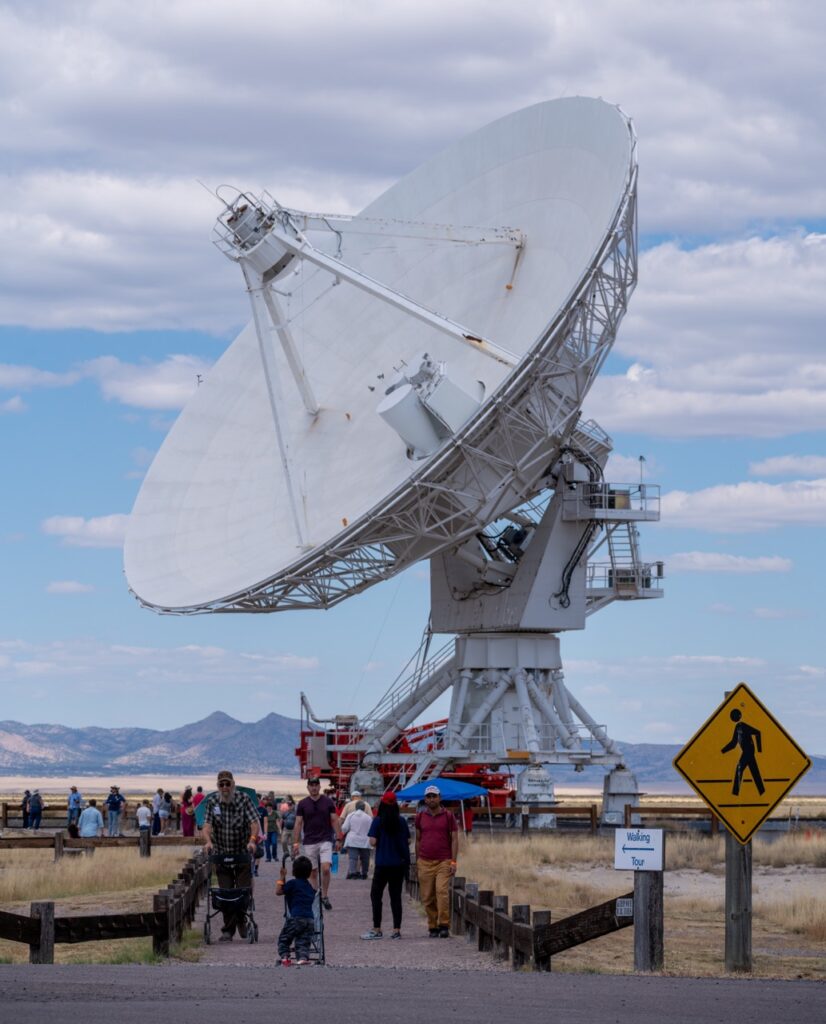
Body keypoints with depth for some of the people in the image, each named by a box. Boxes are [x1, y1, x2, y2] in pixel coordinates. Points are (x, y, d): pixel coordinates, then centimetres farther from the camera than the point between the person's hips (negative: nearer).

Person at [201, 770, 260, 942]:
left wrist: (252, 840, -33)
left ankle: (241, 919, 22)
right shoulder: (212, 801, -3)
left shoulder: (244, 799, -7)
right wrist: (208, 841, -31)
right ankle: (228, 930, 7)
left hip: (243, 852, -1)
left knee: (244, 889, -5)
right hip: (221, 853, 1)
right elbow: (207, 825, -11)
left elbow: (254, 822, -14)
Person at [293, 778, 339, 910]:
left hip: (325, 840, -1)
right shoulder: (303, 804, 4)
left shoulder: (328, 802, 3)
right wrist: (295, 843, -1)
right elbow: (298, 824, 4)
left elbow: (334, 820, 6)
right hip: (309, 842, 1)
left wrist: (338, 838, -2)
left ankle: (324, 896, -1)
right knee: (312, 872, 4)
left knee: (325, 868, -16)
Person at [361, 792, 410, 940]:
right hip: (400, 863, 4)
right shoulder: (402, 821, 1)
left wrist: (381, 842, 8)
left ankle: (376, 929, 2)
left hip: (382, 864, -4)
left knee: (376, 895, 5)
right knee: (396, 896, 9)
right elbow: (408, 841, 5)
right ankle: (396, 929, 6)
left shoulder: (378, 821, -9)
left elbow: (373, 842, -13)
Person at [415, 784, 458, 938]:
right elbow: (418, 840, 16)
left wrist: (453, 861, -5)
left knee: (442, 891, -18)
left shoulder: (448, 816, 4)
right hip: (425, 862, 3)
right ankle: (433, 927, 8)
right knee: (427, 897, -1)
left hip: (443, 862, -2)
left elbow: (454, 839, 3)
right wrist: (417, 861, 12)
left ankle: (444, 926, -15)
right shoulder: (420, 817, 11)